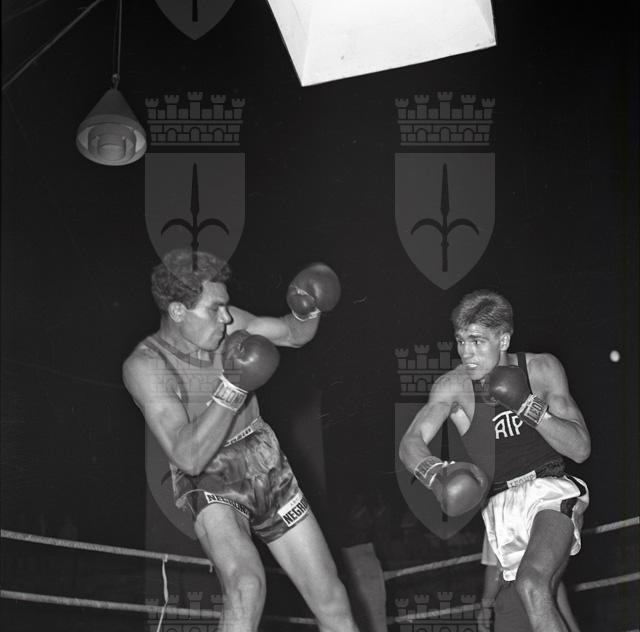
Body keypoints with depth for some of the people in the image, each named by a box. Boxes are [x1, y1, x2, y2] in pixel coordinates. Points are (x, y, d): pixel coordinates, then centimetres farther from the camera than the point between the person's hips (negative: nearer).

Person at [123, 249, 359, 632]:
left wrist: (308, 311, -14)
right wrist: (233, 387, -38)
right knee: (247, 586, -34)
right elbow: (189, 457, -31)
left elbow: (295, 335, 9)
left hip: (270, 473, 5)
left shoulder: (225, 324, -9)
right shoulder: (145, 366, -23)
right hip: (212, 489, -5)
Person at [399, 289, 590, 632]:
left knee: (532, 586, -27)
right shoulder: (454, 386, -1)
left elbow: (581, 449, -2)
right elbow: (410, 444, -12)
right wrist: (436, 475, -35)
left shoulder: (543, 368, 0)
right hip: (499, 504, 2)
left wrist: (528, 407, -16)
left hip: (551, 491, -2)